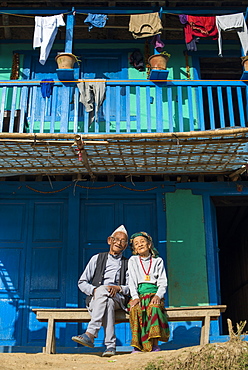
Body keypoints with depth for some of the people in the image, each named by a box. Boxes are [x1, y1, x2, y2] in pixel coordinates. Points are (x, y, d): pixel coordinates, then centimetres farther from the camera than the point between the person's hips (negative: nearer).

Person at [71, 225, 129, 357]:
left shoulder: (127, 264, 20)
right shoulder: (97, 258, 17)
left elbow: (131, 288, 10)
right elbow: (82, 282, 12)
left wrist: (118, 288, -12)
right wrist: (94, 290, -9)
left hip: (118, 299, 0)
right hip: (95, 299, 0)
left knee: (102, 291, -36)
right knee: (107, 302, -37)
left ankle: (90, 334, -43)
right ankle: (110, 345, -42)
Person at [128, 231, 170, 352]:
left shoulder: (158, 261, 16)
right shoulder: (133, 260, 16)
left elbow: (163, 282, 8)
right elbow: (132, 281, 5)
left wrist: (158, 296, -12)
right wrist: (135, 297, -12)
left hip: (154, 294, 0)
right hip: (139, 294, 0)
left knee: (154, 307, -34)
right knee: (135, 309, -33)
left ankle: (155, 344, -31)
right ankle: (137, 344, -29)